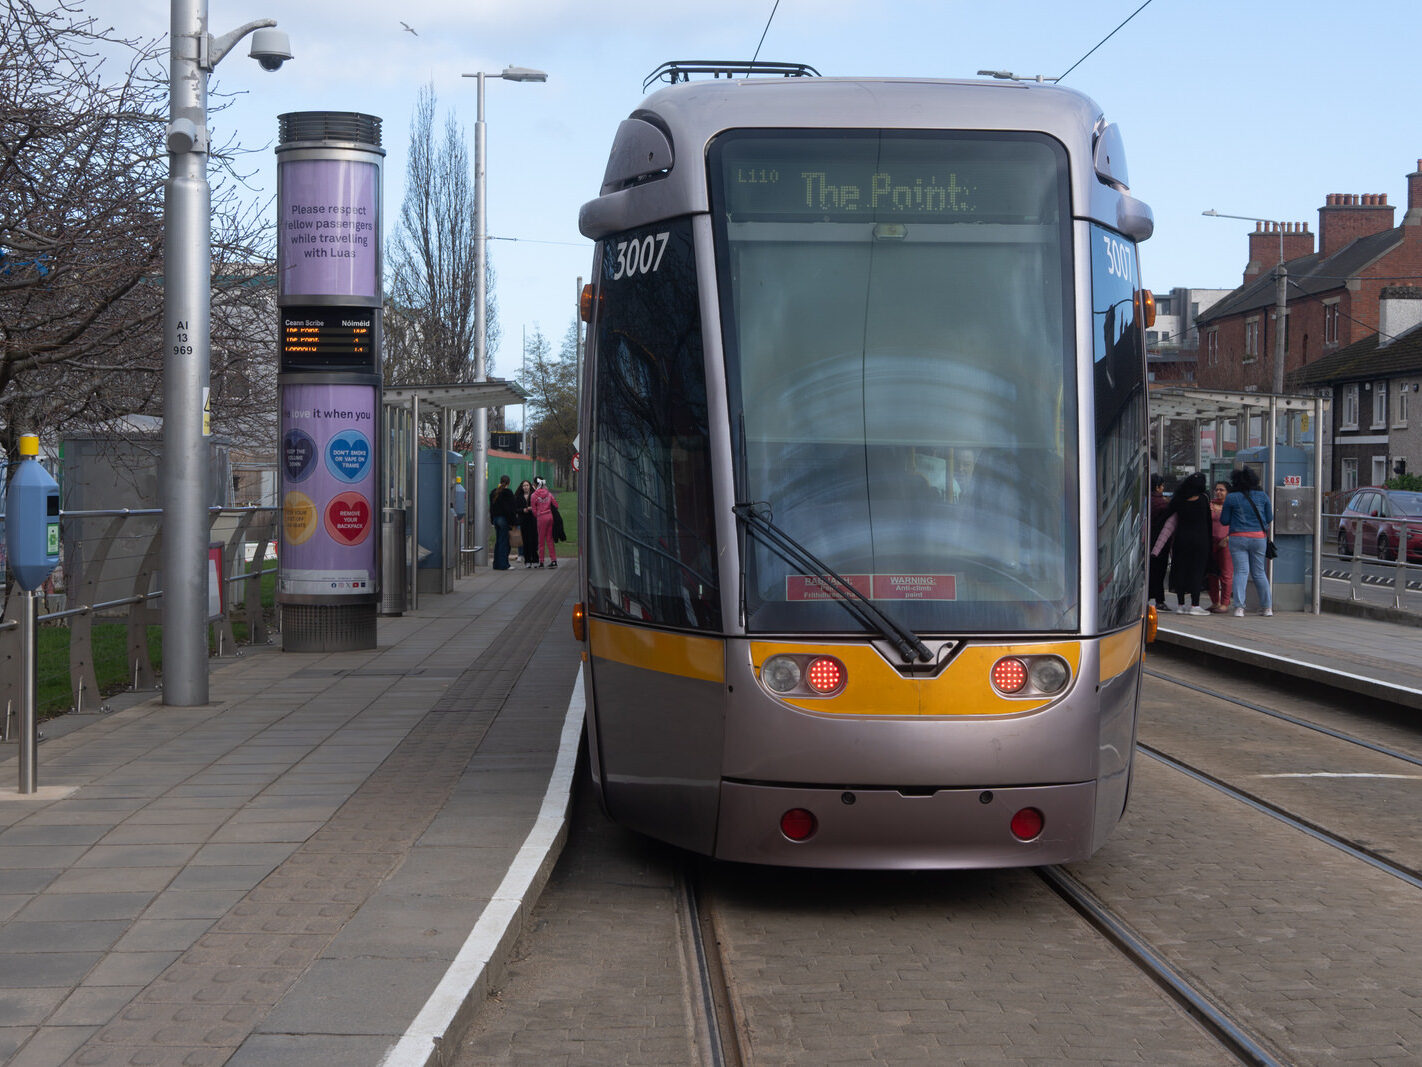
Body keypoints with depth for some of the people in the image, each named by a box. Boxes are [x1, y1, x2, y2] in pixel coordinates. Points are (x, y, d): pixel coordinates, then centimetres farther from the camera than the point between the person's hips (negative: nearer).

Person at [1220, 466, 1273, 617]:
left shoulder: (1231, 498, -3)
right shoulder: (1263, 496, 4)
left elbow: (1224, 520, 1)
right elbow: (1269, 519, 9)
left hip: (1238, 538, -2)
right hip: (1258, 537, 3)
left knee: (1241, 572, -3)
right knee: (1259, 572, 12)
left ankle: (1239, 607, -14)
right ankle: (1267, 607, 15)